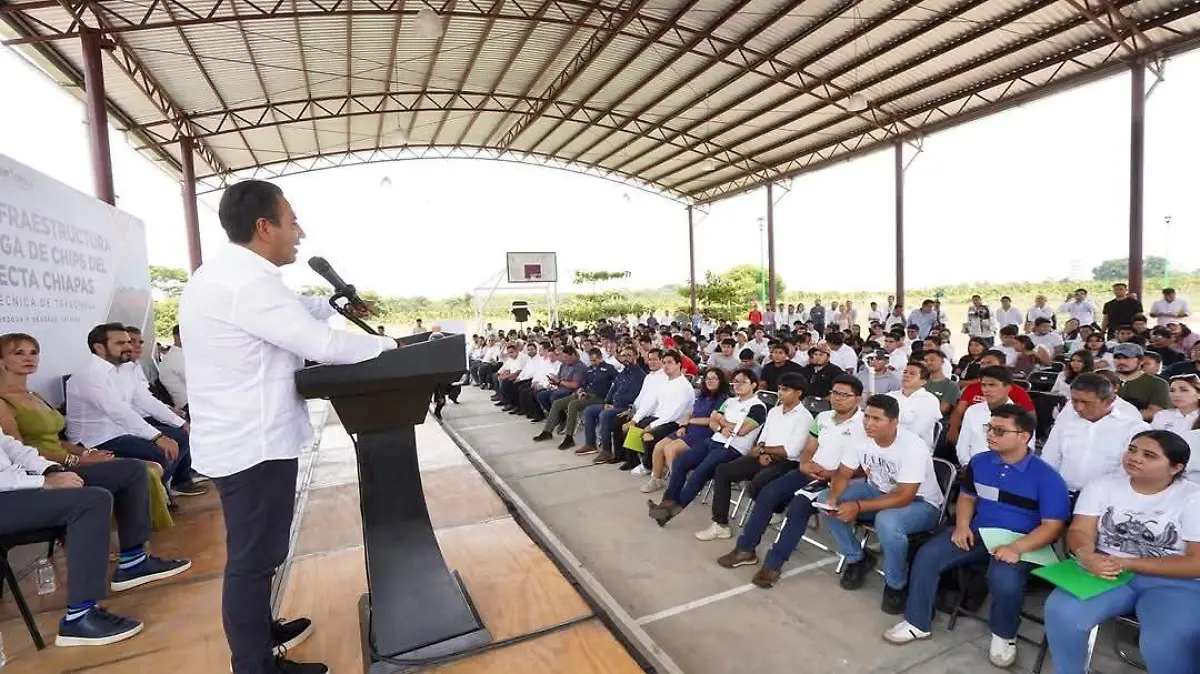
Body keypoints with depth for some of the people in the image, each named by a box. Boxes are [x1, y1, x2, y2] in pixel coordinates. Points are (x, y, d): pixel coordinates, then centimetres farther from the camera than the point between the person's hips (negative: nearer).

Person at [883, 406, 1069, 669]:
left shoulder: (1047, 477, -12)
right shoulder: (979, 462, 2)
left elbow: (1053, 526, -14)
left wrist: (1016, 548, -27)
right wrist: (962, 526, -3)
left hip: (1020, 542, -4)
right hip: (977, 532, 5)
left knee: (1004, 580, -35)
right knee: (927, 556, -14)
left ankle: (1004, 635, 0)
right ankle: (918, 623, 3)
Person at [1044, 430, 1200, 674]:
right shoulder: (1102, 486, 3)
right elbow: (1079, 531, -2)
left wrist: (1128, 563, -16)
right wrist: (1087, 557, -25)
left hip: (1172, 584, -1)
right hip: (1105, 572, 2)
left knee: (1167, 645, -31)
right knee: (1061, 611, -24)